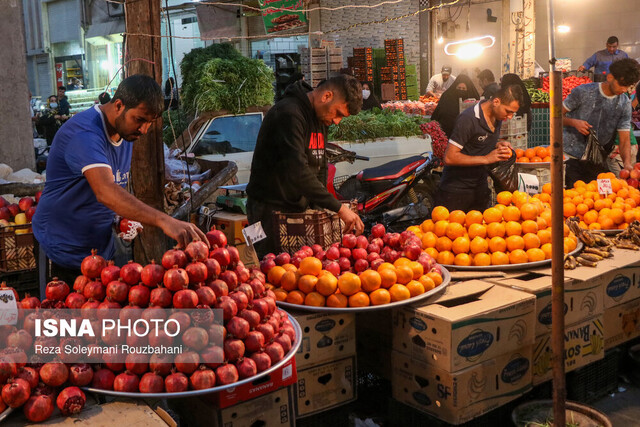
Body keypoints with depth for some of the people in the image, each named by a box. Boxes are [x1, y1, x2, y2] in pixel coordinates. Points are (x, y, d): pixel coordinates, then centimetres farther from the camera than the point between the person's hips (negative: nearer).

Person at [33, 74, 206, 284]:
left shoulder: (126, 131, 4)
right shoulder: (85, 133, -26)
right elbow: (106, 192, -43)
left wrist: (125, 218, -3)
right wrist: (163, 221, -53)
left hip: (103, 247, 8)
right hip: (67, 249, -8)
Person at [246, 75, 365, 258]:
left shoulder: (320, 118, 11)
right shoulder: (289, 113, -20)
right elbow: (297, 171, -30)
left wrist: (319, 208, 7)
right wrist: (338, 208, -29)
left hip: (300, 207, 8)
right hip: (271, 209, -8)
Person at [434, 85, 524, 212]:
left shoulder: (497, 116, 4)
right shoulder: (468, 119, -21)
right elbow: (449, 157, -24)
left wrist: (498, 145, -1)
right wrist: (486, 159, -24)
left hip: (480, 188, 8)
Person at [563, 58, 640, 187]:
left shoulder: (625, 104, 2)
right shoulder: (583, 92, -7)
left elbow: (624, 139, -2)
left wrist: (627, 163, -19)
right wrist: (574, 122, -21)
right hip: (572, 157, -3)